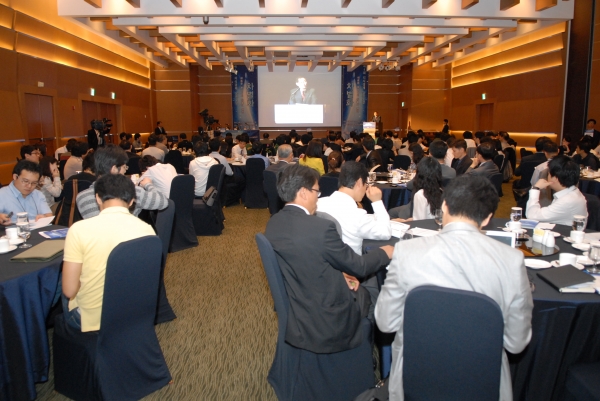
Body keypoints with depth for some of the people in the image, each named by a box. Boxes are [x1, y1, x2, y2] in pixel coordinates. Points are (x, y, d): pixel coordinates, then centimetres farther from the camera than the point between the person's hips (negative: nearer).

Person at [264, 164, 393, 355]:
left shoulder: (273, 223, -3)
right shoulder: (321, 227, -28)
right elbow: (358, 267, -14)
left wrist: (338, 276, 5)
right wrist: (384, 253, 4)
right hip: (326, 324, -7)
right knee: (370, 293, 20)